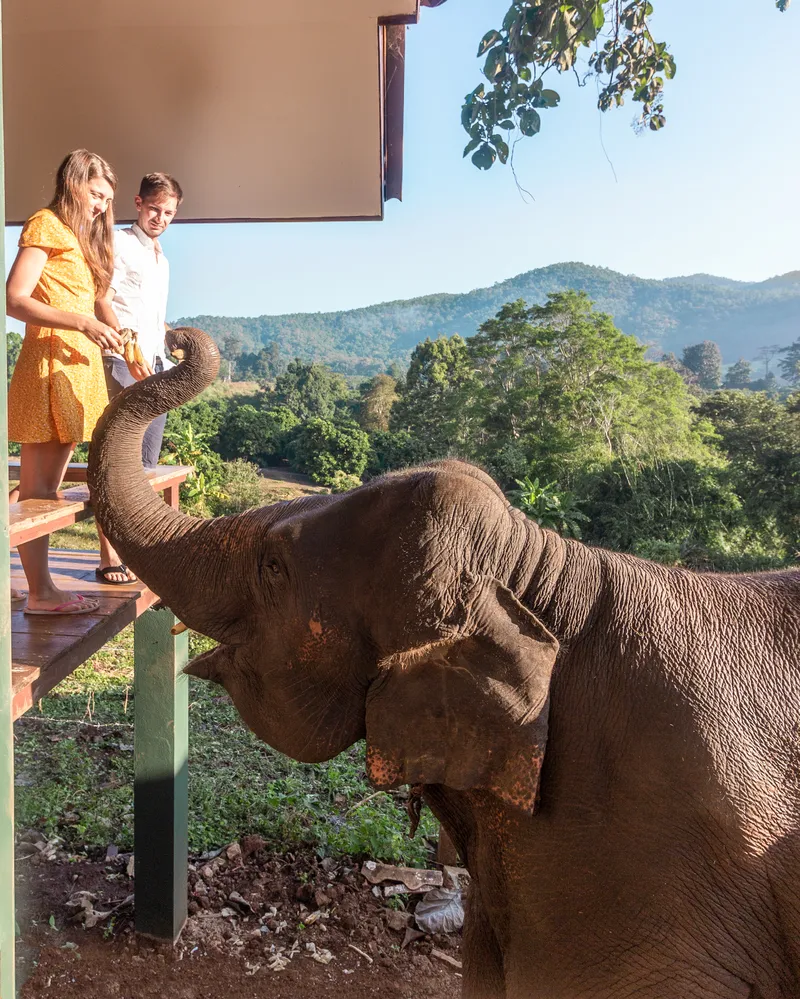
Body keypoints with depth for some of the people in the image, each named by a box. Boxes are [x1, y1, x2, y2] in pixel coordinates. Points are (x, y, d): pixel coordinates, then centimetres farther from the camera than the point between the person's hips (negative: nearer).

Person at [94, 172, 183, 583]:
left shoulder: (160, 257, 24)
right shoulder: (118, 244, 0)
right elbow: (102, 303, -11)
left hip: (155, 367, 8)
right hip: (124, 365, -8)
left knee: (146, 465, 7)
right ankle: (109, 557, -7)